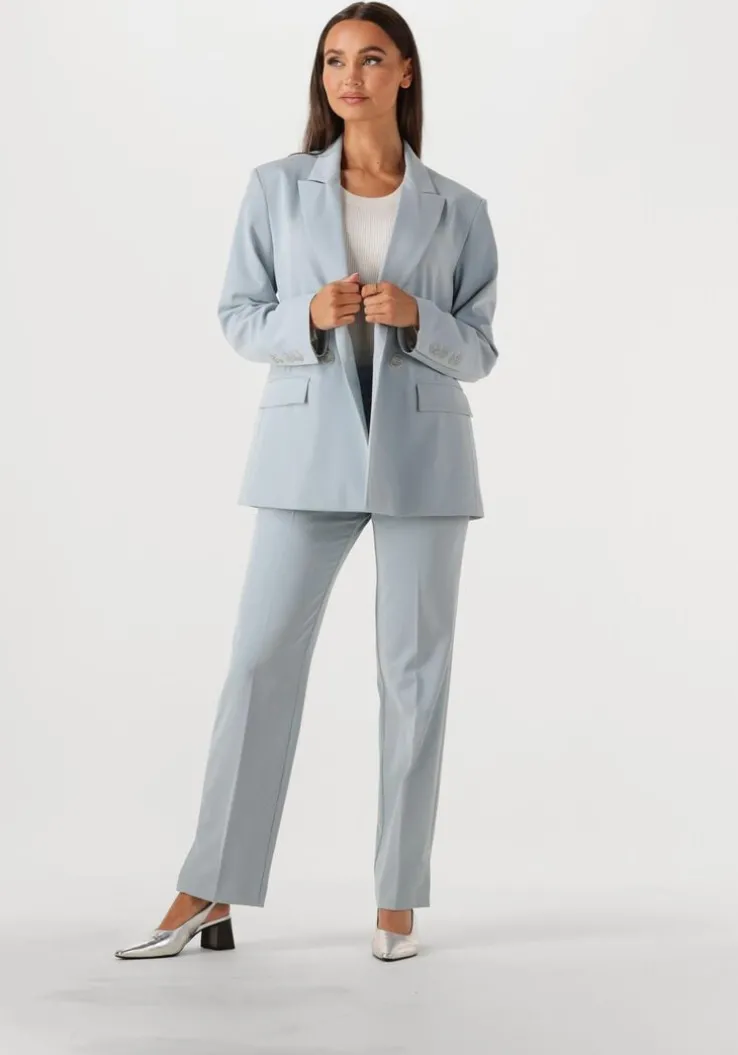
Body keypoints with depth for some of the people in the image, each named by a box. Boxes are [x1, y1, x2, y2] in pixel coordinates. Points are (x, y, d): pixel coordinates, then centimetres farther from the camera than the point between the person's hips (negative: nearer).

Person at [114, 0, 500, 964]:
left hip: (421, 455, 0)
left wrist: (415, 317, -15)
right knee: (261, 658, -2)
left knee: (414, 669, 2)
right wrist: (310, 316, -15)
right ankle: (209, 900, 5)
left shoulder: (458, 210, 6)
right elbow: (238, 318, 5)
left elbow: (478, 349, 5)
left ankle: (398, 902, 12)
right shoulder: (277, 189, 6)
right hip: (309, 451, 0)